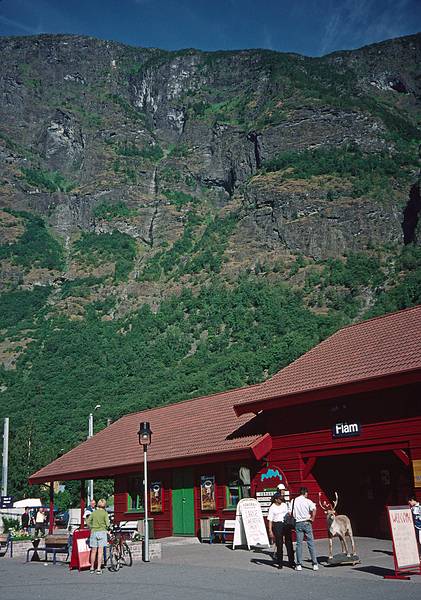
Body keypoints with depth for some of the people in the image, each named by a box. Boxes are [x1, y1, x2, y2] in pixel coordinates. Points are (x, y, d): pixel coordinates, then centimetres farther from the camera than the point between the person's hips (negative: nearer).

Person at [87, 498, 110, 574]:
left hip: (94, 532, 3)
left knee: (93, 551, 10)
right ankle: (98, 568, -4)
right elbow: (107, 524, -9)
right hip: (102, 531, -3)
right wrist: (106, 527, 12)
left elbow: (88, 522, 2)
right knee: (100, 551, -1)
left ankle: (92, 568, 19)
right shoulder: (105, 513, -3)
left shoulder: (93, 512, 6)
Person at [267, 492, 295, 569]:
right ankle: (280, 563, 8)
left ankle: (291, 562, 9)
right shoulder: (272, 507, -2)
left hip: (286, 524, 3)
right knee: (279, 545, 0)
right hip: (277, 525, -3)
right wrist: (270, 530, -10)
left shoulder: (285, 505, 9)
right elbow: (270, 520, -4)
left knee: (289, 543, 2)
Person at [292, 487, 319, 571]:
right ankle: (315, 564, 5)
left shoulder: (294, 501, 2)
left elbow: (292, 514, 0)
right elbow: (313, 509, -21)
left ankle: (299, 565, 5)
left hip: (298, 523, 2)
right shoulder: (308, 501, -5)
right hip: (307, 522, -2)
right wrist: (312, 518, -9)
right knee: (311, 543, 4)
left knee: (299, 544, 6)